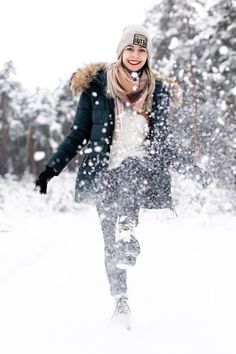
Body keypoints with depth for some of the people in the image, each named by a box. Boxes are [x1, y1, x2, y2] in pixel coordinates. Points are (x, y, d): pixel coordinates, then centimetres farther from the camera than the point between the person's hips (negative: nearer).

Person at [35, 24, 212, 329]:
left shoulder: (159, 91, 12)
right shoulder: (97, 86, 6)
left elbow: (164, 143, 20)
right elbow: (78, 134, 9)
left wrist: (195, 171, 18)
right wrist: (51, 168, 1)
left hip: (141, 166, 0)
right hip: (105, 171, 0)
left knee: (130, 176, -37)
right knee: (110, 241, -3)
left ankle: (127, 236, -50)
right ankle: (120, 302, 7)